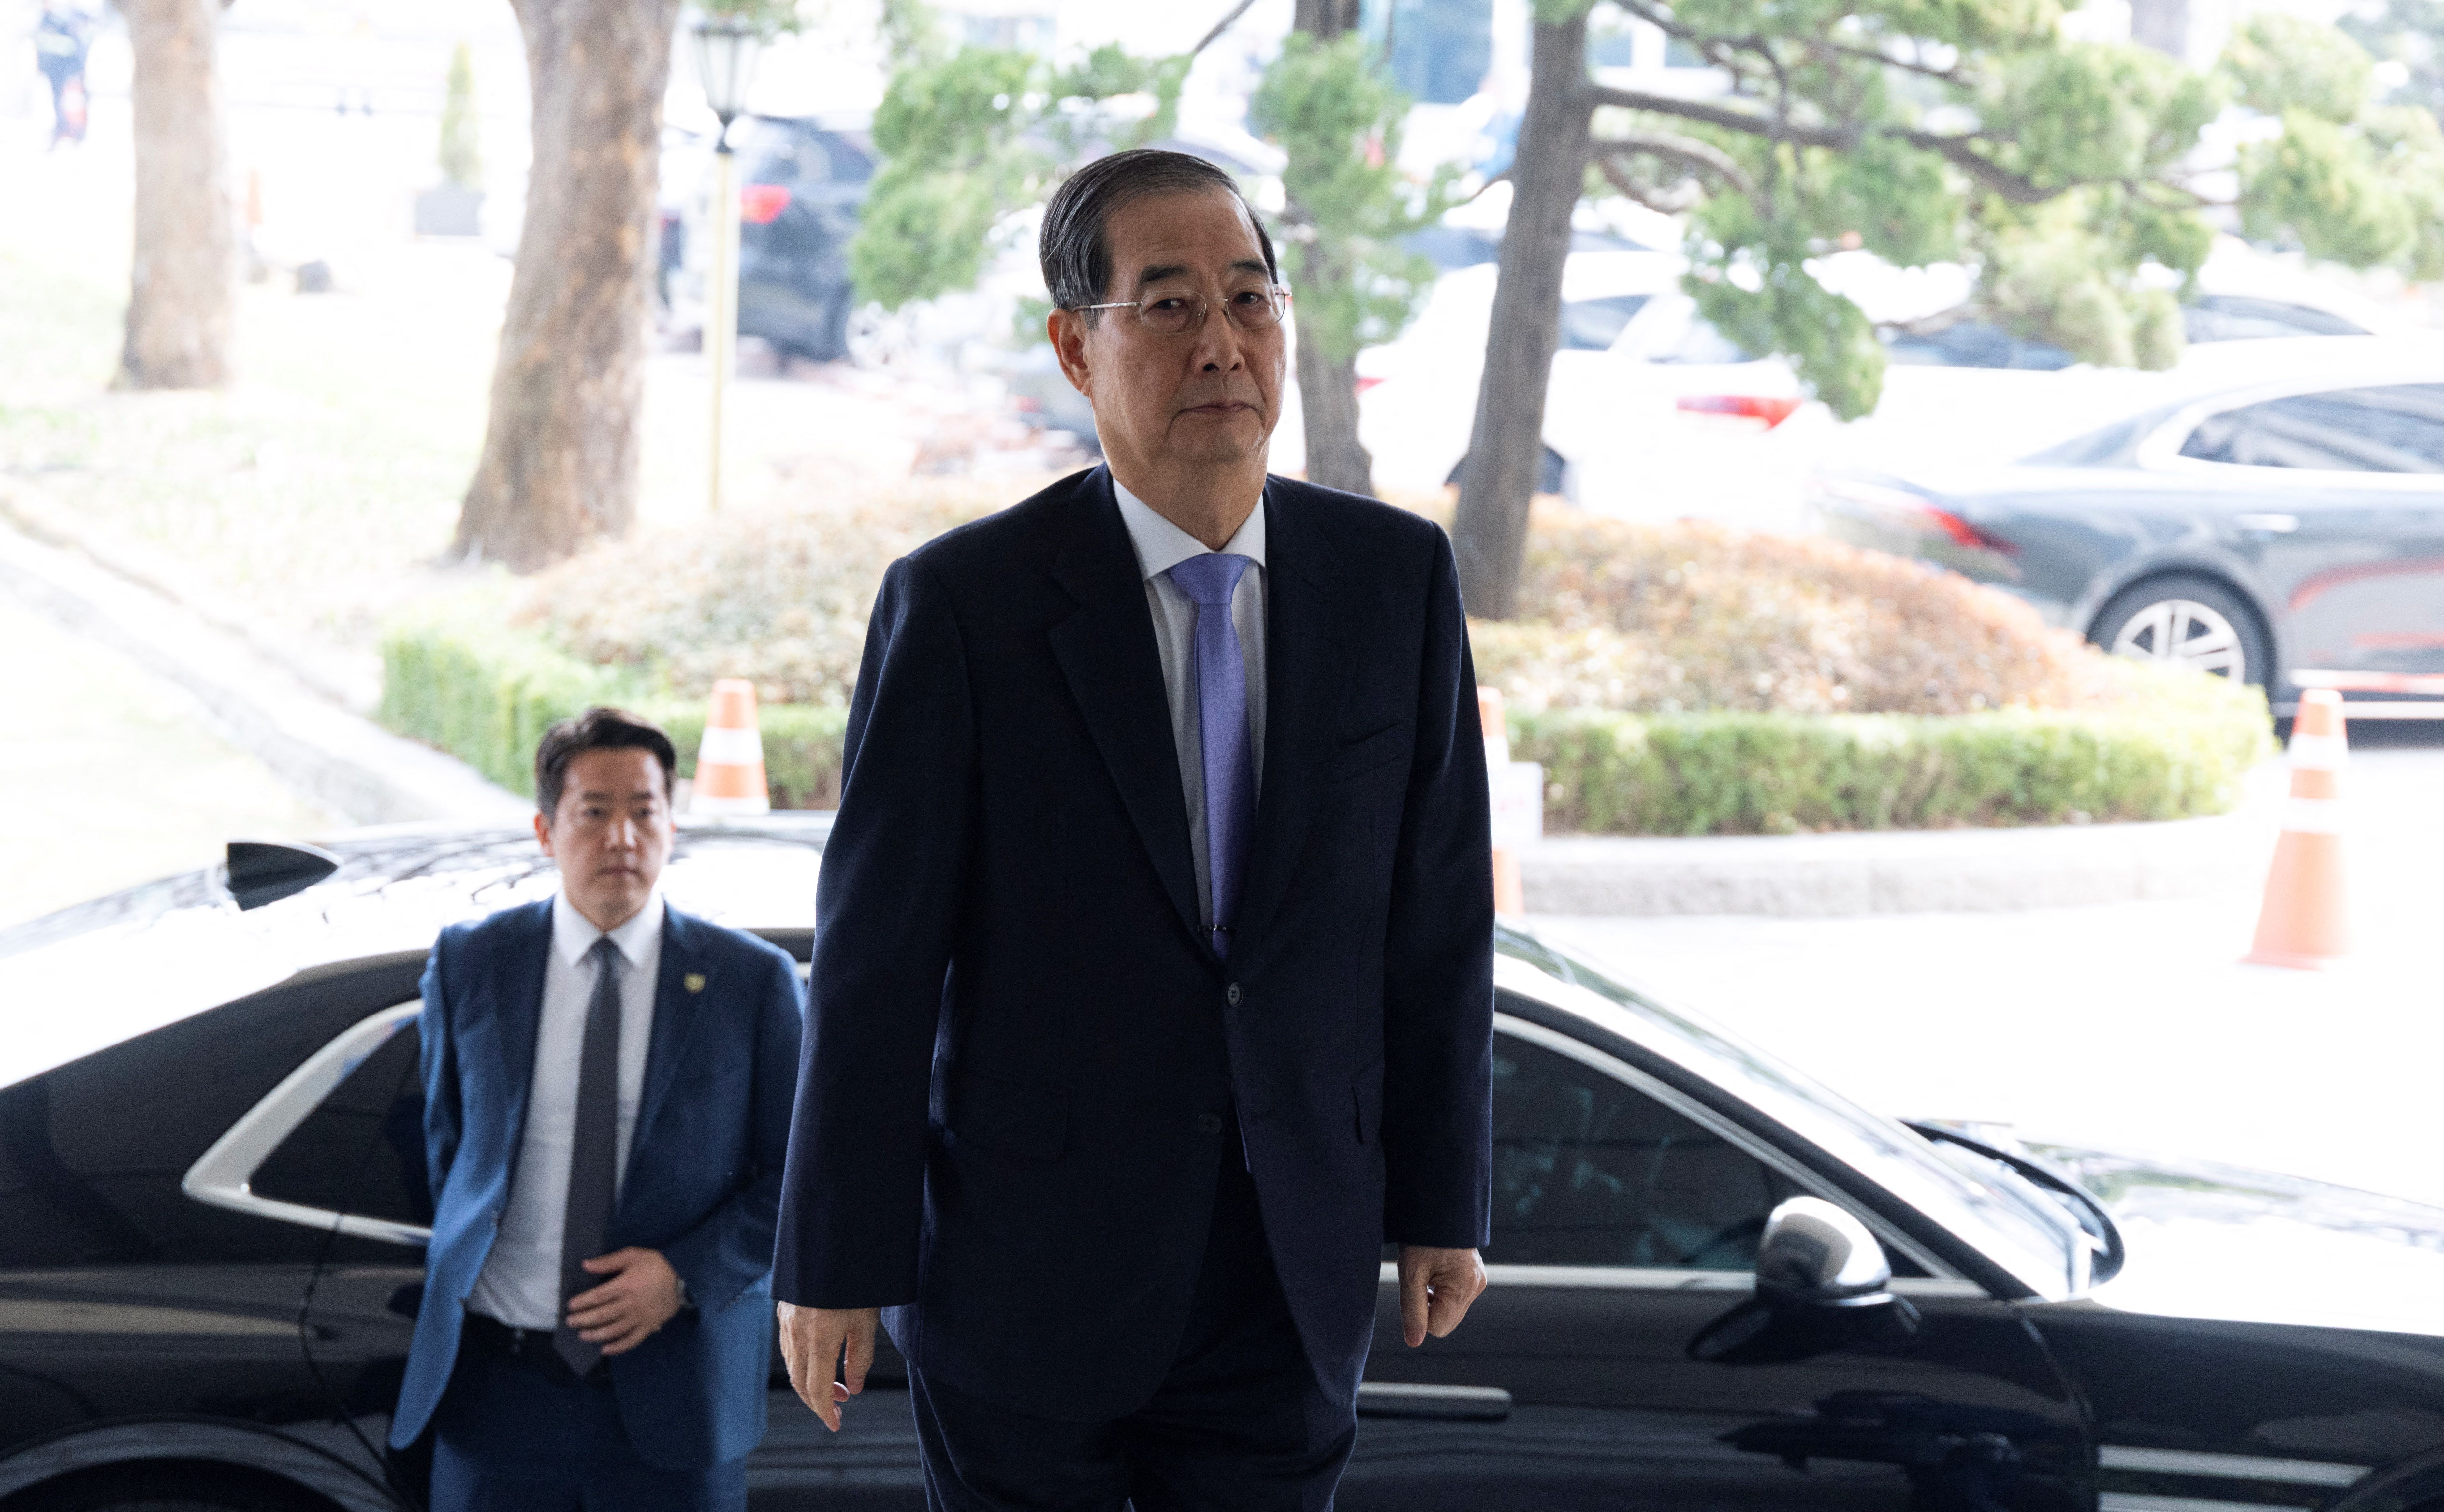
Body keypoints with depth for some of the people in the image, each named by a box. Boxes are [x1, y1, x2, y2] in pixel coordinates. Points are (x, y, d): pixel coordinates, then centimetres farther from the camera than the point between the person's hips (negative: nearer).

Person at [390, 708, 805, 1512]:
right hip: (500, 1378, 1)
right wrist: (467, 1269, 8)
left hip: (673, 1393, -1)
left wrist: (687, 1275, -11)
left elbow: (797, 1172, 1)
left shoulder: (753, 980, 0)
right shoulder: (469, 964, 6)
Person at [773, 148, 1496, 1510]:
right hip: (1028, 1280, -3)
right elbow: (877, 951, -9)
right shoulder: (961, 605, -11)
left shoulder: (1397, 577, -1)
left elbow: (1438, 909, 4)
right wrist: (835, 1263, -7)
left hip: (1293, 1281, 3)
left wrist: (1445, 1202, 6)